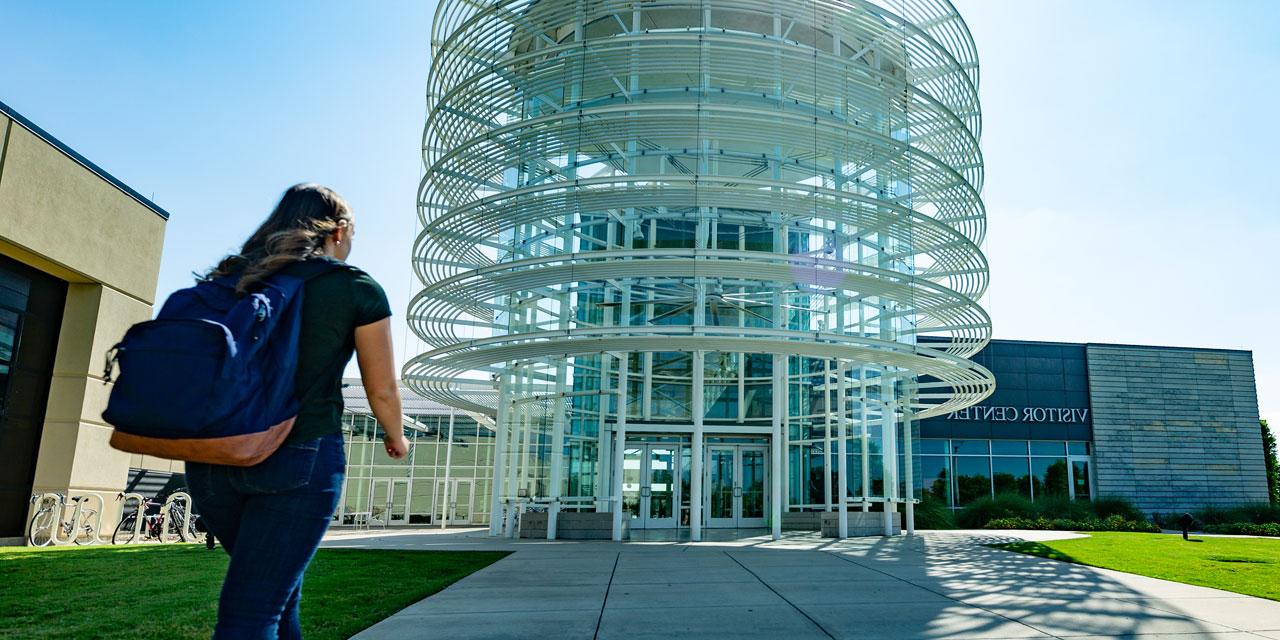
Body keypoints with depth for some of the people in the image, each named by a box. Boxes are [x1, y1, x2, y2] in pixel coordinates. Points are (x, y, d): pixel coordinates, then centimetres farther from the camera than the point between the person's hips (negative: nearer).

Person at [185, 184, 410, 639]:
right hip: (301, 456, -5)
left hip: (212, 458, 5)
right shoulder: (357, 288, 0)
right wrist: (396, 437, 24)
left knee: (278, 583, 25)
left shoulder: (233, 276, 13)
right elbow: (382, 390, 4)